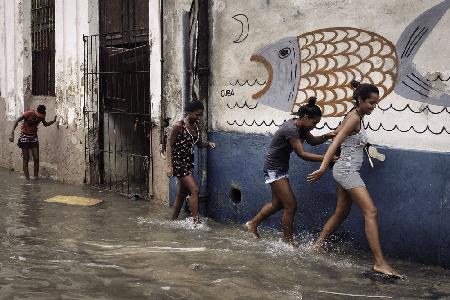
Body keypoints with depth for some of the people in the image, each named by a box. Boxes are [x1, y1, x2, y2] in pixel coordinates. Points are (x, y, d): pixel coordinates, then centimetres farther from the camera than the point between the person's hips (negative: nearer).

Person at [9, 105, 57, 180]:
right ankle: (27, 176, 1)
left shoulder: (41, 116, -4)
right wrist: (12, 133, -28)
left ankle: (36, 176, 3)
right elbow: (16, 121, -20)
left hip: (34, 137, 4)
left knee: (36, 158, -5)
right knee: (26, 158, -3)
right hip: (25, 136, -4)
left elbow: (45, 124, 15)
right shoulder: (28, 114, -20)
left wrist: (53, 121, -4)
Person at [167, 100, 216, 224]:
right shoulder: (179, 126, -15)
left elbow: (199, 144, 17)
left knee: (181, 194, 13)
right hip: (178, 162, -8)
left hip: (189, 162, 8)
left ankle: (173, 221, 25)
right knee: (194, 190, -16)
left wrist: (208, 144, -5)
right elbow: (170, 145, -12)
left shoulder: (196, 127, 6)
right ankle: (196, 221, -15)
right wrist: (169, 166, -18)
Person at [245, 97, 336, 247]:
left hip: (281, 168, 10)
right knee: (290, 205, -9)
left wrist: (326, 136, -6)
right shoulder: (291, 129, -26)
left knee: (277, 203, 20)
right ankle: (289, 243, 1)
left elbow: (313, 141, 15)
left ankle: (252, 224, 36)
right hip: (274, 169, -10)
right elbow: (302, 154, -29)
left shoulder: (300, 127, 2)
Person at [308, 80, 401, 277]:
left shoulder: (356, 117, 13)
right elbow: (335, 143, -24)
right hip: (347, 170, -10)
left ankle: (318, 246, 27)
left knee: (341, 213, 17)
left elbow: (337, 132, 27)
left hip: (346, 171, 10)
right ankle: (379, 262, -18)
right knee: (370, 212, -15)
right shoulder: (354, 118, -15)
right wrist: (323, 168, -32)